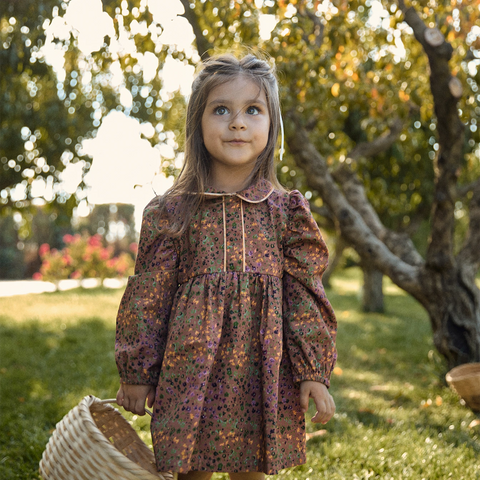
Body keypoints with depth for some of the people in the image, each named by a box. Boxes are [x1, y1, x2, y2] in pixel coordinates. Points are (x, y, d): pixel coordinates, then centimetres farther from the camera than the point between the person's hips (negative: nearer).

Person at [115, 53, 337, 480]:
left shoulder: (285, 211, 3)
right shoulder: (172, 212, 0)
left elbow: (304, 295, 3)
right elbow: (147, 298, 3)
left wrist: (313, 373, -1)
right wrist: (136, 374, 3)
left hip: (262, 375, 1)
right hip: (191, 373, -1)